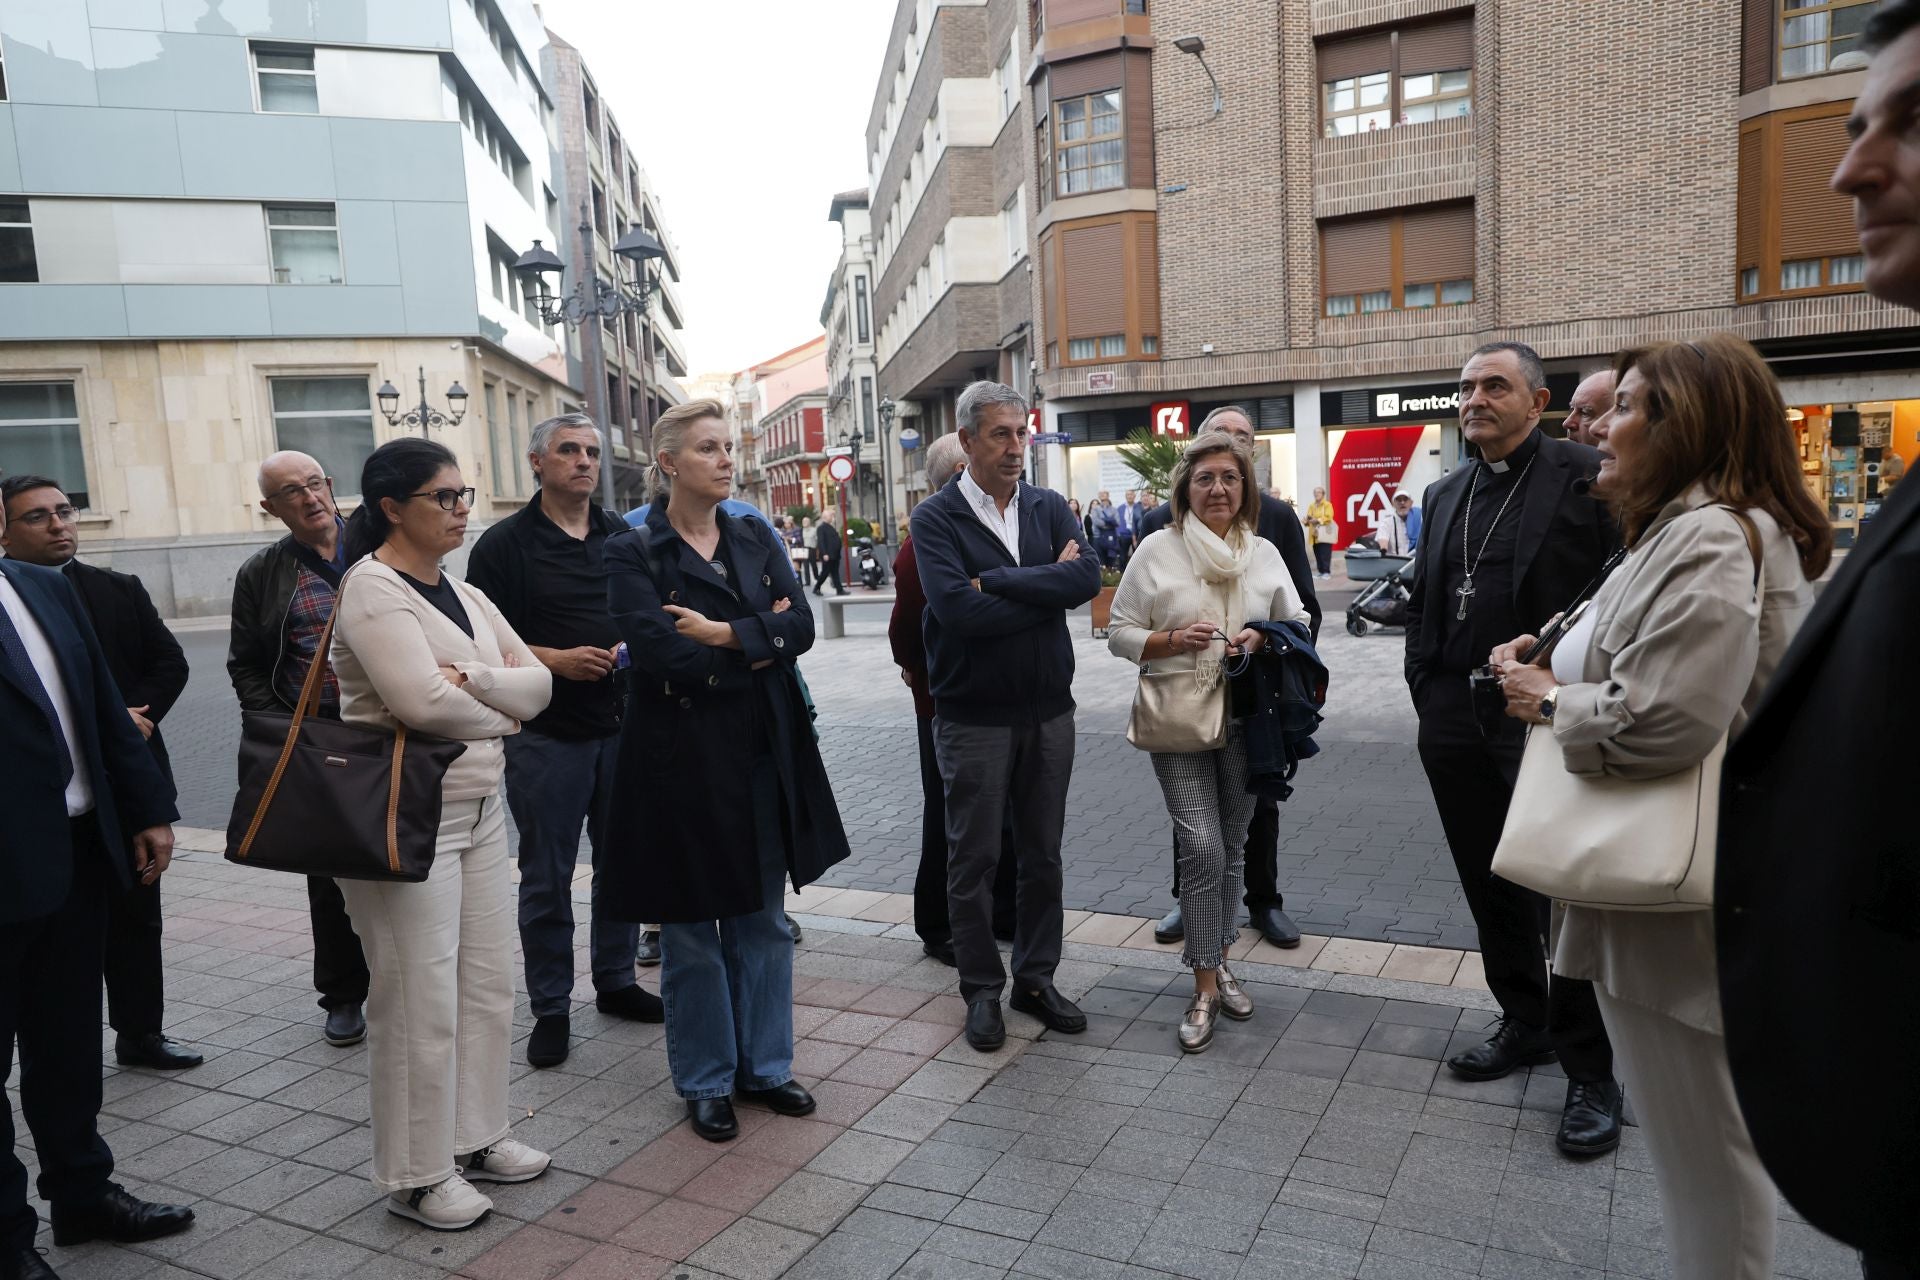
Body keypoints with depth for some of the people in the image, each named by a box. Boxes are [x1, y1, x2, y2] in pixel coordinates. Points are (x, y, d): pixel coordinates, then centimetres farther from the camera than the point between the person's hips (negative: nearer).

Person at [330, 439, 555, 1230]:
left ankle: (475, 1137, 30)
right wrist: (502, 710, -7)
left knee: (487, 985, 14)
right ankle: (416, 1176, 18)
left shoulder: (463, 595, 12)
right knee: (421, 1002, 2)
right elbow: (424, 702, -26)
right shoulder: (372, 590, -13)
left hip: (478, 811, 8)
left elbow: (536, 682, 5)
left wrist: (472, 679, -15)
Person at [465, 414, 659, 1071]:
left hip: (622, 726, 4)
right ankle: (550, 1009, 17)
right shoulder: (505, 544, -3)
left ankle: (615, 981, 29)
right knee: (547, 878, 4)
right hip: (546, 736, -4)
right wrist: (556, 660, -17)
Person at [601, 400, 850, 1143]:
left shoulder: (756, 540, 8)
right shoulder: (634, 553, -6)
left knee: (762, 919, 14)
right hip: (682, 759, -4)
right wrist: (759, 644, -11)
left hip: (764, 755, 5)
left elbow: (800, 627, -4)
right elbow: (657, 651, -20)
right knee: (692, 929, 9)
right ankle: (704, 1082, 26)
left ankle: (763, 1066, 30)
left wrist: (723, 634, -18)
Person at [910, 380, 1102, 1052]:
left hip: (1048, 711, 4)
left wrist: (996, 581, -19)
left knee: (1043, 855, 14)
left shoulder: (1050, 508, 5)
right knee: (974, 859, 7)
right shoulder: (935, 518, -7)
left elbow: (1088, 577, -13)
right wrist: (1048, 587, -14)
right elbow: (957, 608, -22)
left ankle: (1036, 978, 30)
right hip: (974, 715, -4)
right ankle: (982, 991, 23)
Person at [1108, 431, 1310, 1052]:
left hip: (1246, 723, 4)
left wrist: (1261, 639, -9)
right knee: (1203, 849, -10)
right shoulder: (1157, 549, -2)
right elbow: (1120, 634, -1)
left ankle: (1215, 962, 30)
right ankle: (1206, 986, 2)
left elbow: (1298, 624, 11)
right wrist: (1175, 640, -17)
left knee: (1230, 850, 12)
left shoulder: (1265, 553, 8)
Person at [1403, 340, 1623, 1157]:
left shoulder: (1586, 477, -5)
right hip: (1457, 725, 6)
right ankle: (1525, 1025, 33)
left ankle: (1590, 1071, 16)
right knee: (1491, 890, 15)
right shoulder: (1445, 494, 14)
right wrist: (1428, 695, 9)